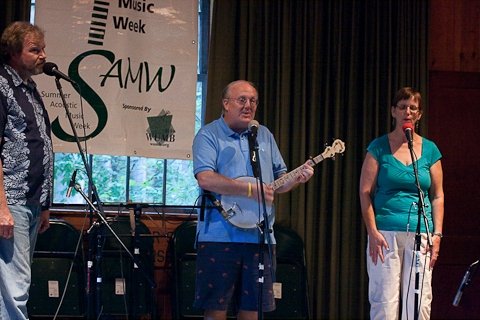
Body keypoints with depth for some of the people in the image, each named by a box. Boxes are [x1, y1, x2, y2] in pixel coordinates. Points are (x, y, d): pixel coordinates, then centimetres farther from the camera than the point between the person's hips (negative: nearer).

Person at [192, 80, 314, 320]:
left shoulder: (264, 136, 16)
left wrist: (297, 178, -2)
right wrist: (251, 190, -19)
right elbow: (205, 179, -17)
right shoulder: (209, 135, -2)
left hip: (259, 237, 5)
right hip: (219, 235, -5)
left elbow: (278, 179, 20)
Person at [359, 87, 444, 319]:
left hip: (420, 235, 2)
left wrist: (437, 234, 3)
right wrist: (372, 231, -8)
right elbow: (365, 192, 1)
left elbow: (437, 196, 13)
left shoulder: (429, 150, 12)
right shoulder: (379, 148, 5)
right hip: (386, 234, -2)